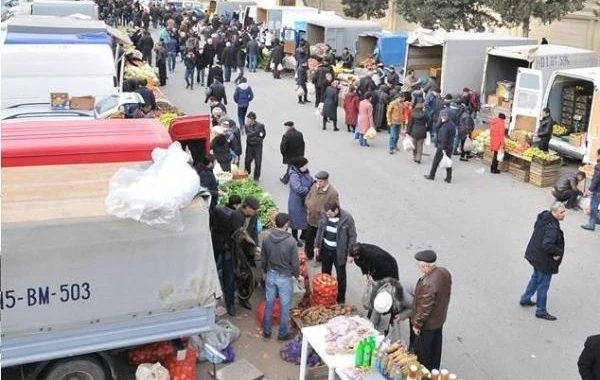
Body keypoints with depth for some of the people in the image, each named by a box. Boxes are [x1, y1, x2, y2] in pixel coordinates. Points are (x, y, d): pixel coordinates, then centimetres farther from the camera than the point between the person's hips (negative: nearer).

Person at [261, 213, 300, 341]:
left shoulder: (266, 239, -8)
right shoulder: (291, 241, -21)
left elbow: (264, 260, 3)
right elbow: (295, 262, -13)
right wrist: (297, 275, 5)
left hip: (270, 275, 4)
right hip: (285, 277, -4)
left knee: (269, 304, 17)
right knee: (285, 306, 11)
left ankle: (266, 331, 29)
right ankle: (282, 334, 22)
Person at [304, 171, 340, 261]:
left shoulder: (333, 192, -24)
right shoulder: (314, 186, -6)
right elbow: (307, 198, 8)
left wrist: (322, 212, -23)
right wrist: (309, 207, -9)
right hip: (311, 219, 5)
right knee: (308, 239, 23)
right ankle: (308, 255, 48)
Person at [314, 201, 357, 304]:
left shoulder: (347, 218, -22)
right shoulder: (325, 215, -10)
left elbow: (352, 236, -13)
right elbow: (320, 230, 6)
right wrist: (317, 246, 7)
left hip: (339, 252, -4)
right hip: (325, 249, 4)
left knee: (340, 276, 10)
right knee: (325, 273, 19)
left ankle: (341, 300, 25)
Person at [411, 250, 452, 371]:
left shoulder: (428, 284, -38)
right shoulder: (444, 272, -11)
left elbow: (424, 309, -29)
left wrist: (417, 324, -14)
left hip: (427, 325, -8)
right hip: (439, 319, 8)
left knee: (422, 352, 15)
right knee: (435, 348, 27)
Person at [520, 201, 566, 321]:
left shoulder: (544, 216, -4)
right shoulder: (552, 227, -31)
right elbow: (547, 245, -37)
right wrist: (559, 252, -17)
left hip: (535, 255, 10)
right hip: (544, 261, -10)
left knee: (536, 277, 29)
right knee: (543, 285, 6)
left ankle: (525, 299, 44)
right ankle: (541, 311, 20)